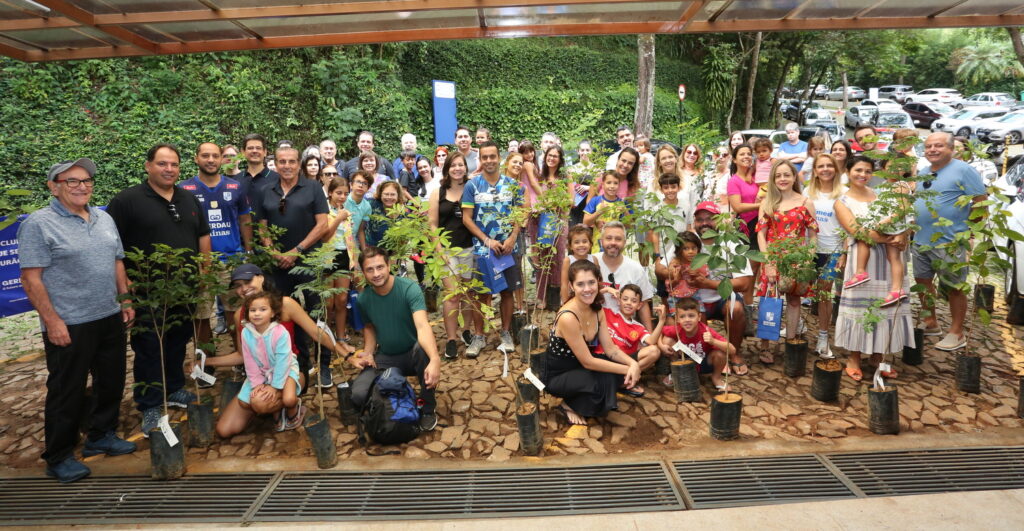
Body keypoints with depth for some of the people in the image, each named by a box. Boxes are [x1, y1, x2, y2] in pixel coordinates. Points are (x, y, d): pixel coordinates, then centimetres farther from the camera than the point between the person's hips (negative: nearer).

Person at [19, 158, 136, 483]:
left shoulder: (104, 219, 10)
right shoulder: (39, 224, -10)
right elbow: (31, 279, -13)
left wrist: (126, 301, 10)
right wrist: (52, 321, -17)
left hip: (110, 319, 6)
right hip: (69, 325, -6)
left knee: (111, 382, 16)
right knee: (67, 392, 5)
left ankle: (102, 435, 34)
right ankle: (58, 457, 20)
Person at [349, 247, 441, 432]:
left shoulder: (409, 288, -22)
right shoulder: (363, 298, -6)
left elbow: (422, 326, -36)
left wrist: (435, 359, -53)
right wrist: (368, 353, -8)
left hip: (413, 354, -3)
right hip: (385, 358, 4)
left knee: (423, 348, -40)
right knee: (358, 395, -21)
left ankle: (428, 407, -14)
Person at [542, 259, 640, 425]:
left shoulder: (597, 310, -5)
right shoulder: (567, 317, -31)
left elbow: (610, 348, -3)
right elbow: (588, 362, -26)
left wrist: (633, 364, -21)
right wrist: (627, 369, -23)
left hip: (579, 366, 8)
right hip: (557, 375, -8)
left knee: (624, 367, -11)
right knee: (607, 380, -29)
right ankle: (569, 405, 0)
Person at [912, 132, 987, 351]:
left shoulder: (963, 170, -10)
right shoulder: (923, 172, 12)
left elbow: (981, 201, -11)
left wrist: (965, 229, -11)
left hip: (949, 243, -7)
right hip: (920, 240, 7)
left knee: (953, 288, 3)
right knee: (922, 282, 15)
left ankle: (957, 333, 14)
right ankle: (930, 323, 30)